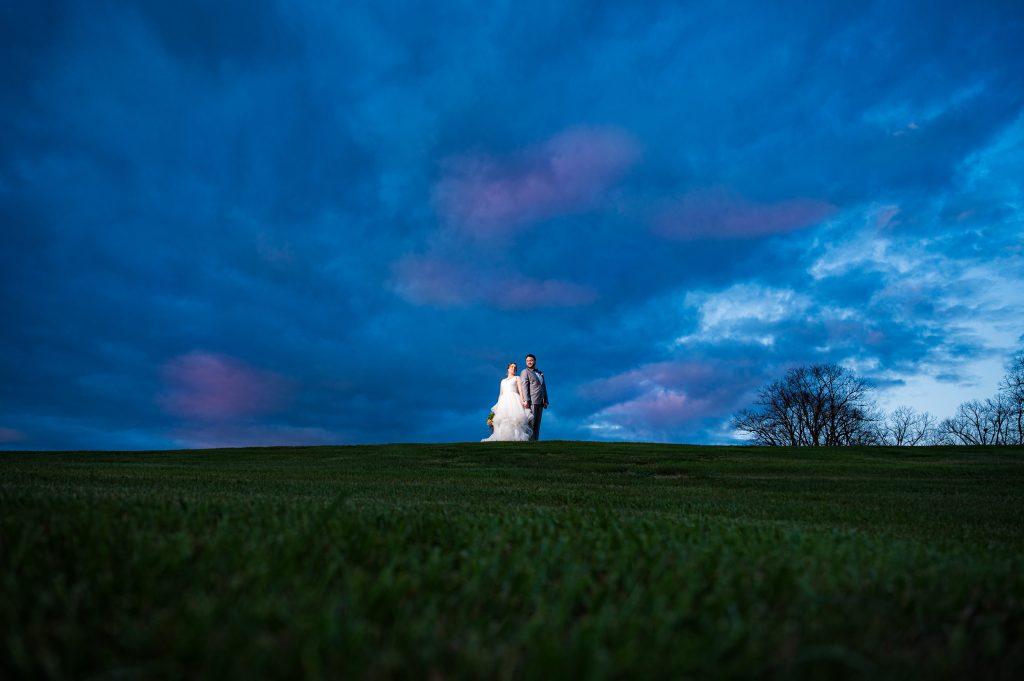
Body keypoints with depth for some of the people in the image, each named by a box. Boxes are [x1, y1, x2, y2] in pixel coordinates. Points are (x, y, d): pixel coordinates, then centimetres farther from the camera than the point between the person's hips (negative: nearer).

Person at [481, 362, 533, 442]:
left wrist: (522, 401, -14)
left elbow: (520, 391, 2)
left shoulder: (517, 378, 17)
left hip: (514, 400, -4)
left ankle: (515, 438, -29)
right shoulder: (503, 381, 28)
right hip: (504, 402, 4)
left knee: (514, 419, -22)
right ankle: (503, 439, -19)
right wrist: (498, 405, 12)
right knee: (503, 421, -12)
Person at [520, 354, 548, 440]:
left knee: (537, 425, 3)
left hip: (540, 402, 7)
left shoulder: (541, 373, 24)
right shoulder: (525, 372, 3)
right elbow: (524, 386, -7)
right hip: (531, 402, -7)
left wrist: (545, 401, 15)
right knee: (531, 423, -12)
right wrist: (526, 400, -18)